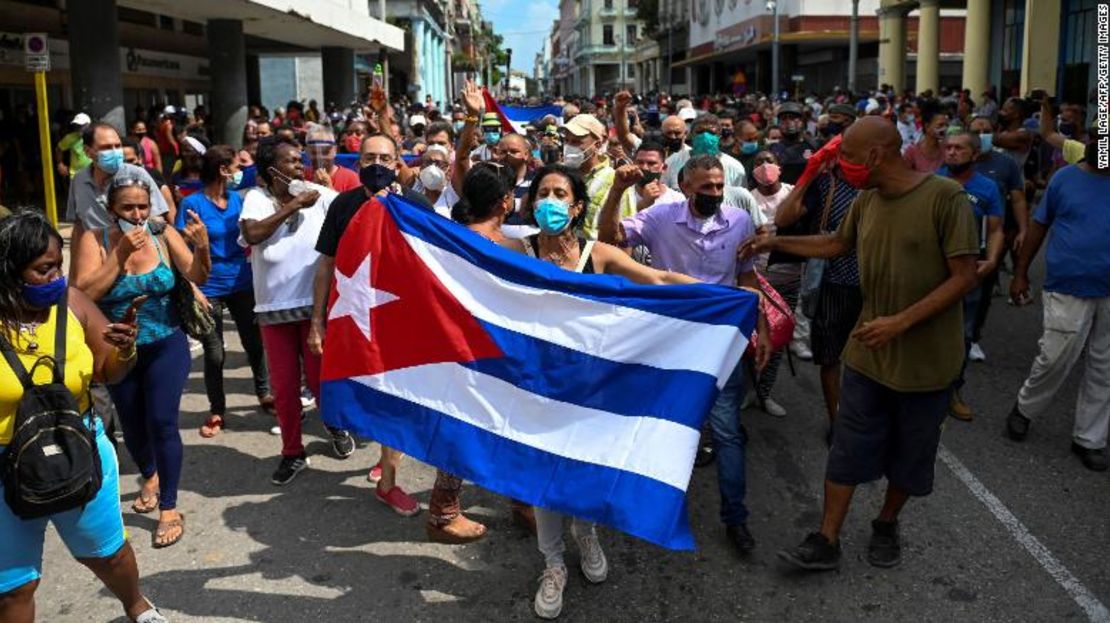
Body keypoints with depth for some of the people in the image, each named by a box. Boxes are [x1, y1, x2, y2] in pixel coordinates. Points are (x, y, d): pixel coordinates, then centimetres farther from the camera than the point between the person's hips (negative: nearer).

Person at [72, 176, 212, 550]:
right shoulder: (93, 240, -11)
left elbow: (196, 277, -15)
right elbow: (84, 292, -21)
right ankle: (150, 476, 47)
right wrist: (121, 253, -26)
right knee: (133, 426, 16)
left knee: (162, 422, -10)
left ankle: (169, 509, 3)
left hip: (166, 347, -1)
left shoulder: (164, 235, -9)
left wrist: (202, 248, -34)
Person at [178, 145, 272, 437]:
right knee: (214, 353, 5)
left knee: (255, 342, 14)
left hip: (242, 284, 4)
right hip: (210, 289, -4)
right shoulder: (193, 203, -10)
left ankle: (264, 394, 34)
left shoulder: (238, 199, 4)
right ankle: (216, 410, 20)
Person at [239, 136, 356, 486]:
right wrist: (294, 204, -16)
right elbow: (252, 234, -19)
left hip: (316, 302, -1)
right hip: (274, 306, 1)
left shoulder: (319, 195, -3)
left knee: (319, 377, 5)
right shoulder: (256, 198, -1)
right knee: (283, 385, 9)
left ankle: (335, 426, 37)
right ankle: (292, 453, 26)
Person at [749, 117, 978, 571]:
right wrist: (776, 242, 17)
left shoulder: (945, 197, -18)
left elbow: (963, 277, -19)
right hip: (869, 352, 4)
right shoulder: (866, 200, 1)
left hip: (926, 358, -4)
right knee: (848, 448, 5)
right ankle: (826, 542, 13)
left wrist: (901, 321, -26)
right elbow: (837, 244, 20)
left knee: (910, 453, 13)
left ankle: (887, 525, 36)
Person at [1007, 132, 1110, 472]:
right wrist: (1020, 274, 4)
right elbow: (1038, 226, 5)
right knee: (1055, 358, -3)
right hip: (1069, 289, -2)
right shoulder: (1065, 178, -1)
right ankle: (1025, 408, 25)